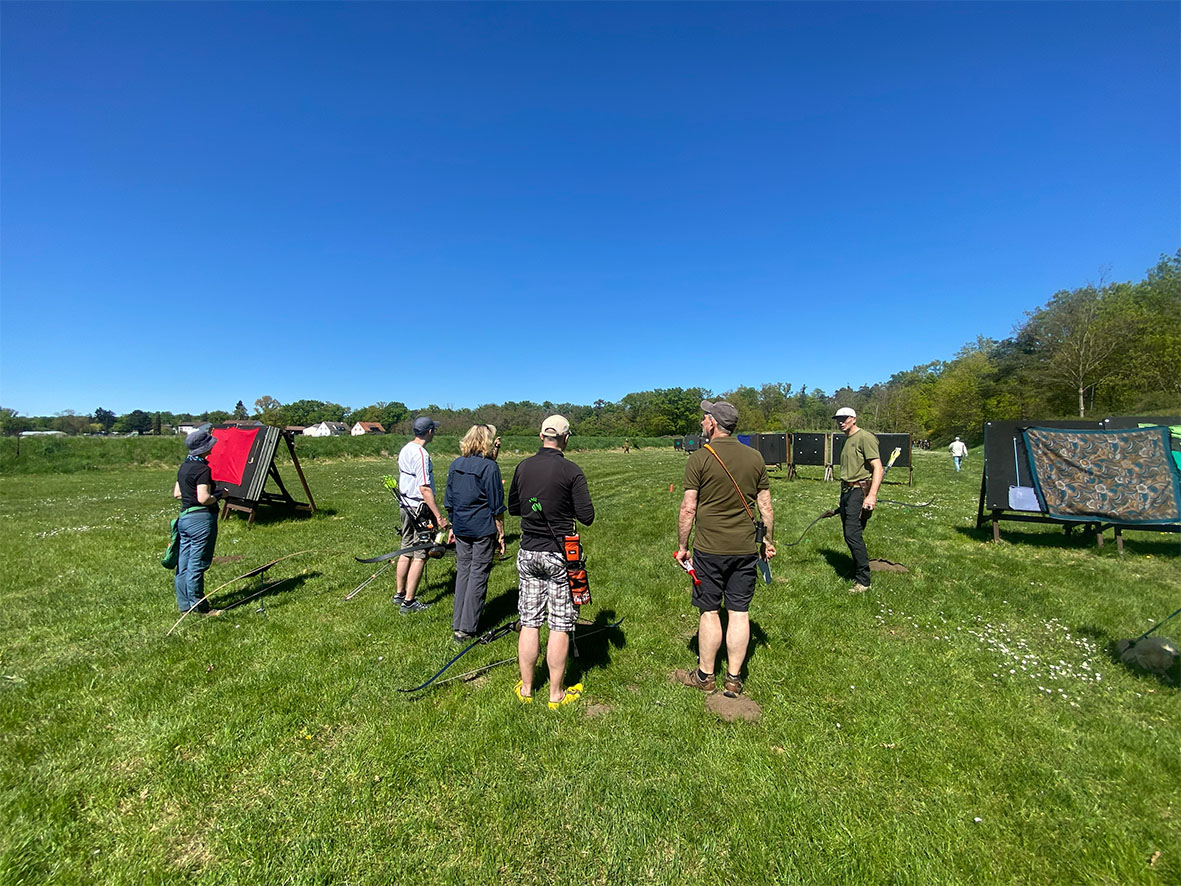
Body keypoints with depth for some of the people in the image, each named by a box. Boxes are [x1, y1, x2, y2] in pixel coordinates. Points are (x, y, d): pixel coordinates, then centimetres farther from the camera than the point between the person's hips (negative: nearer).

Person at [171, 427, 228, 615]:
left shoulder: (184, 466, 12)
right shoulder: (203, 469, -17)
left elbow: (176, 493, 20)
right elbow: (204, 499, -23)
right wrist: (219, 494, -6)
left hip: (184, 516, 10)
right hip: (201, 518, -10)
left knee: (184, 563, 14)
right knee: (197, 565, -2)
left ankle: (184, 605, 24)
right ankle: (199, 607, 8)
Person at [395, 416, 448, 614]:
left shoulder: (405, 450, 10)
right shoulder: (421, 454, -20)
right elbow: (425, 489, -23)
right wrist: (439, 516, -22)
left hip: (406, 507, 10)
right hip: (420, 509, -10)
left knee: (407, 551, 18)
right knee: (420, 555, -1)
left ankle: (400, 595, 29)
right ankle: (409, 603, 5)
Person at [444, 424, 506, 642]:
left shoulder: (455, 465, 7)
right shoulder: (489, 466, -12)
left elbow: (449, 502, 13)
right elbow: (497, 507, -10)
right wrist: (501, 535, -3)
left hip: (461, 528, 6)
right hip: (483, 529, -6)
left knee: (463, 571, 16)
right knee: (478, 575, 3)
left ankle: (457, 624, 24)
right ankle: (466, 629, 9)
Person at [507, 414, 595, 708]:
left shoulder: (523, 467, 1)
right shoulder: (571, 471, -13)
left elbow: (512, 508, 13)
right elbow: (587, 517, -13)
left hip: (528, 553, 5)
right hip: (560, 555, -4)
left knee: (529, 623, 14)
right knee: (560, 626, 7)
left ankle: (526, 689, 27)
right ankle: (556, 694, 20)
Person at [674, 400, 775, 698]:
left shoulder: (699, 458, -11)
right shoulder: (755, 457, 2)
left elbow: (688, 509, -11)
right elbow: (765, 506, 6)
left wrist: (682, 546, 0)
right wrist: (767, 540, 19)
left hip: (709, 549, -4)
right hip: (745, 549, 4)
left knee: (709, 612, 8)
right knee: (739, 612, 11)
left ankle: (705, 675, 24)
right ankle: (733, 679, 23)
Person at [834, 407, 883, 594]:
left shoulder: (865, 438, -10)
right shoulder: (847, 440, 18)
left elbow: (877, 468, -17)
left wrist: (872, 495, -26)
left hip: (859, 491, -9)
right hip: (846, 491, 9)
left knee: (853, 535, -12)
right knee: (849, 535, 11)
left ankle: (863, 581, -3)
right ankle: (857, 572, 22)